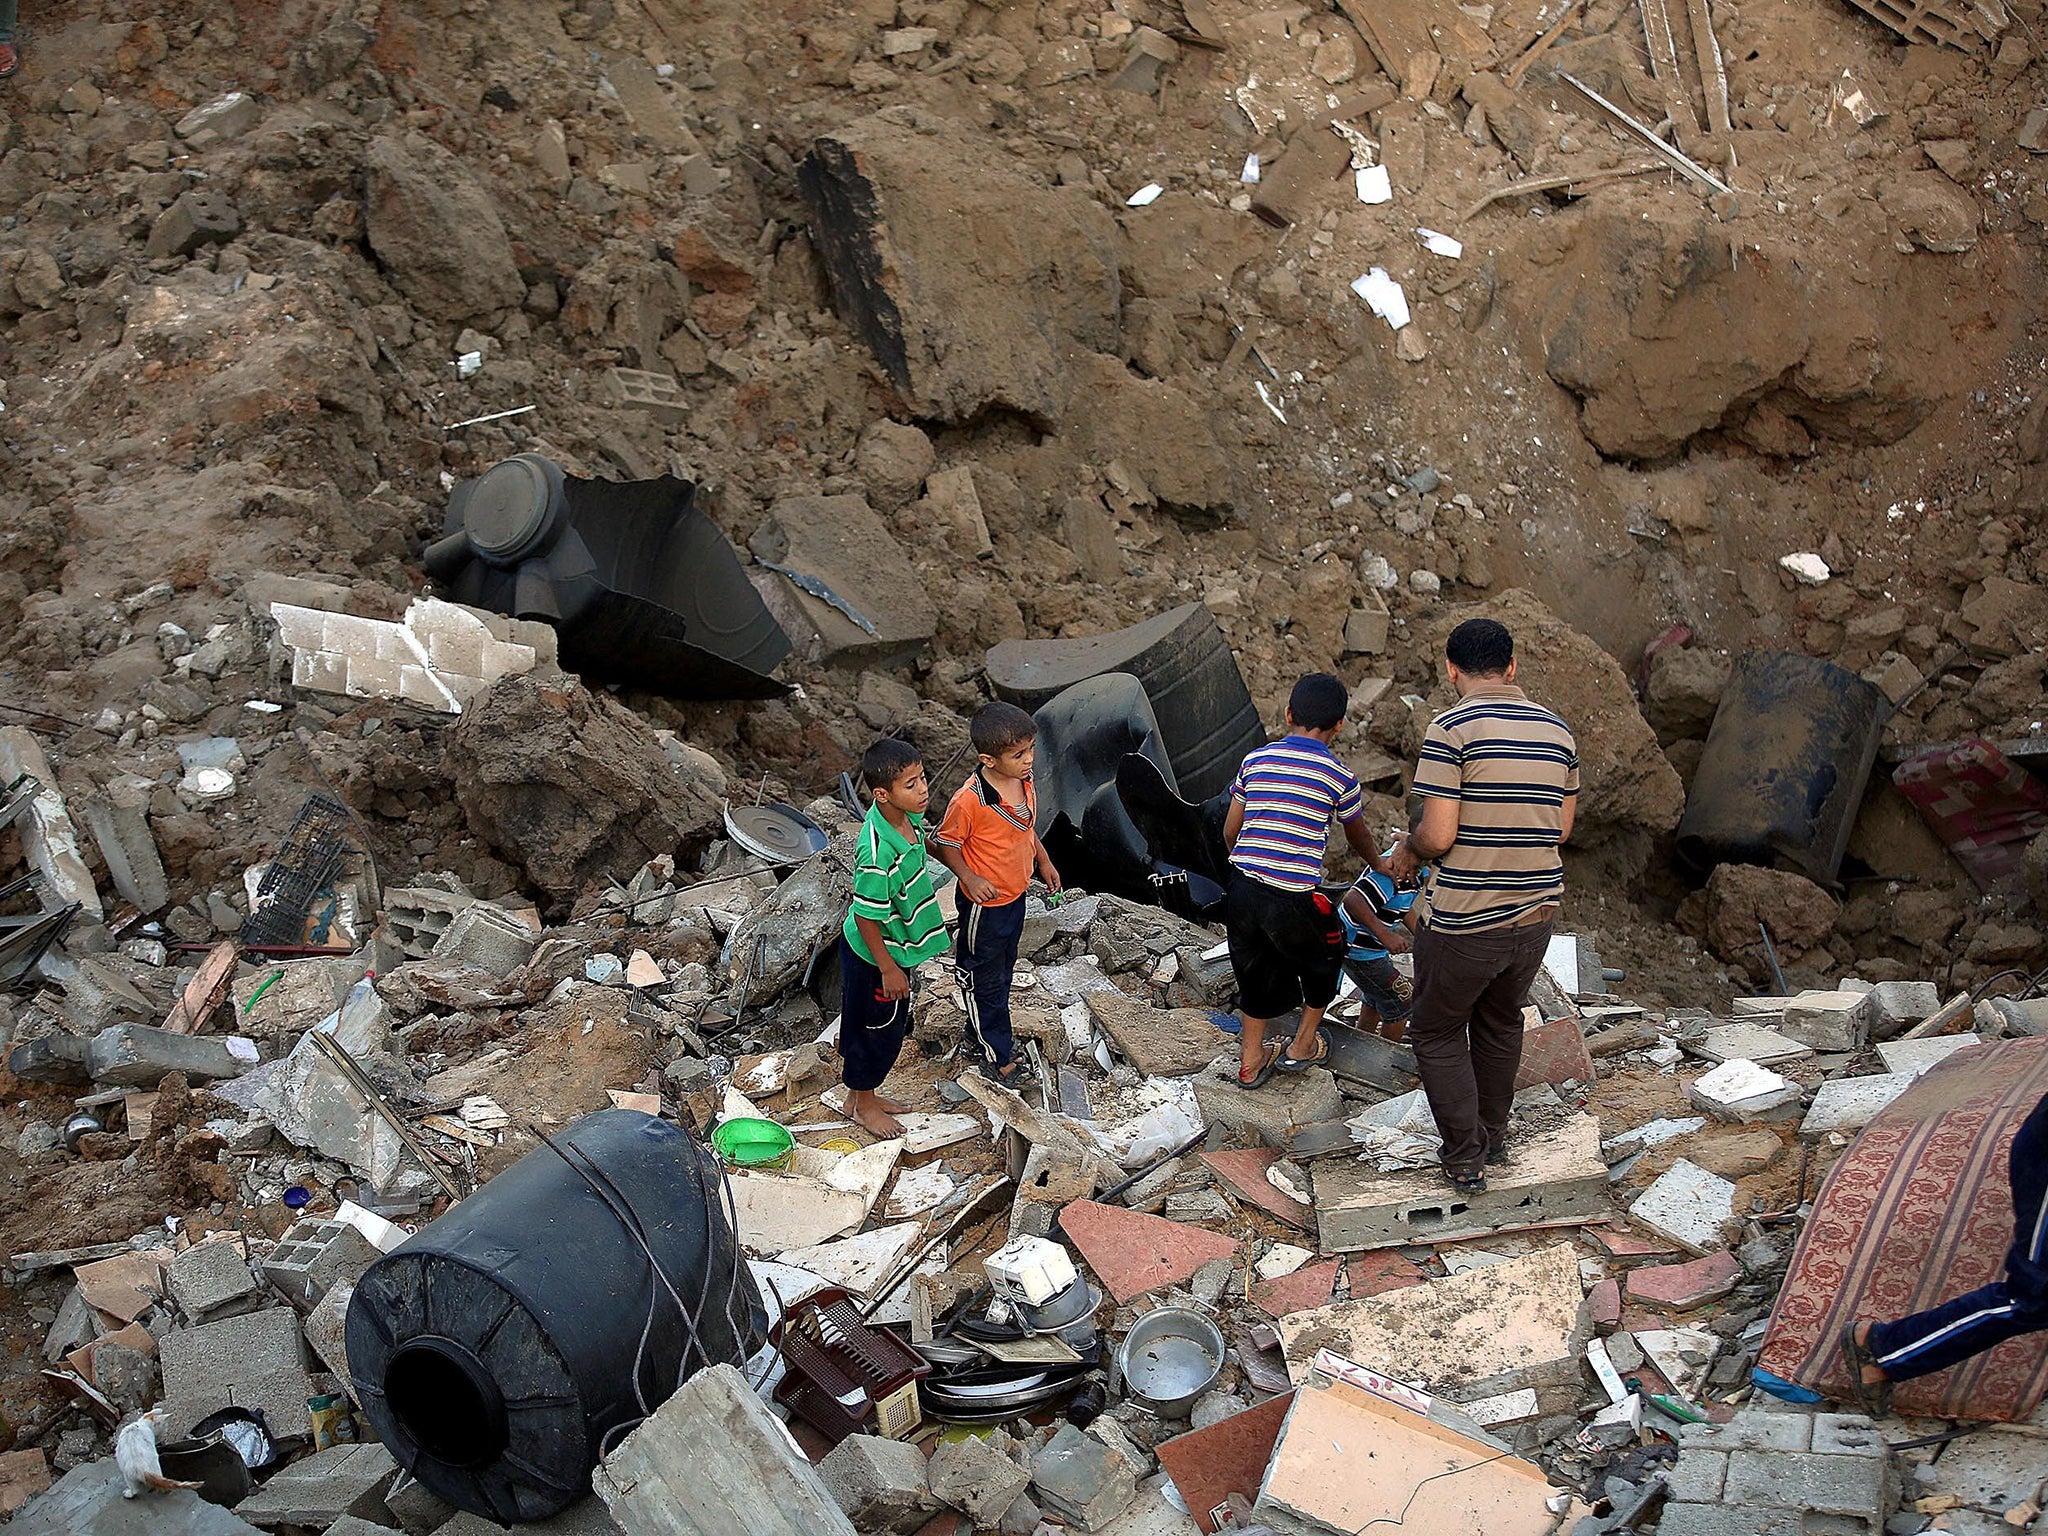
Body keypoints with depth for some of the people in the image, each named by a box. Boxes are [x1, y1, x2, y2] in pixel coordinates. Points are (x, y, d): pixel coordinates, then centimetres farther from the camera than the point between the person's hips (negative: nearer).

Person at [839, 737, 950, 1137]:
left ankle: (862, 1094, 47)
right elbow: (866, 917, -27)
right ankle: (864, 1105, 38)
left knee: (889, 1025, 25)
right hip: (874, 956, -9)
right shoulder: (878, 852, -37)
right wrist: (888, 969, -19)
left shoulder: (906, 817, -10)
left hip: (894, 947, 9)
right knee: (876, 1027, 14)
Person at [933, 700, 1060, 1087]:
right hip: (983, 904, -8)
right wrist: (969, 878, -27)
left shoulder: (1025, 781, -8)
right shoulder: (970, 800, -31)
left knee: (1003, 970, 25)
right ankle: (996, 1057, 26)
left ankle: (979, 1035, 45)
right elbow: (944, 843, -17)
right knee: (984, 979, 11)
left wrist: (1043, 861, 12)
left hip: (1015, 895, 8)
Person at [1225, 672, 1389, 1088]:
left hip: (1242, 889, 4)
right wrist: (1380, 865, 39)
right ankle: (1302, 1047, 37)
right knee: (1325, 959, 25)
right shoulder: (1338, 776, -1)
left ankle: (1251, 1061, 35)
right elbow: (1357, 835, 17)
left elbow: (1230, 831, 12)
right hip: (1293, 898, -3)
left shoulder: (1255, 760, 6)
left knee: (1256, 968, 24)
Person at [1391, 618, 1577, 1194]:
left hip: (1464, 920, -6)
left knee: (1437, 1034, 13)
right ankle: (1493, 1137, 39)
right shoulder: (1557, 730, 3)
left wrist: (1407, 853, 2)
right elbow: (1562, 828, 9)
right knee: (1501, 1024, 26)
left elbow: (1439, 835, -19)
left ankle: (1466, 1160, 16)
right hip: (1537, 912, 6)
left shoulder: (1450, 729, -16)